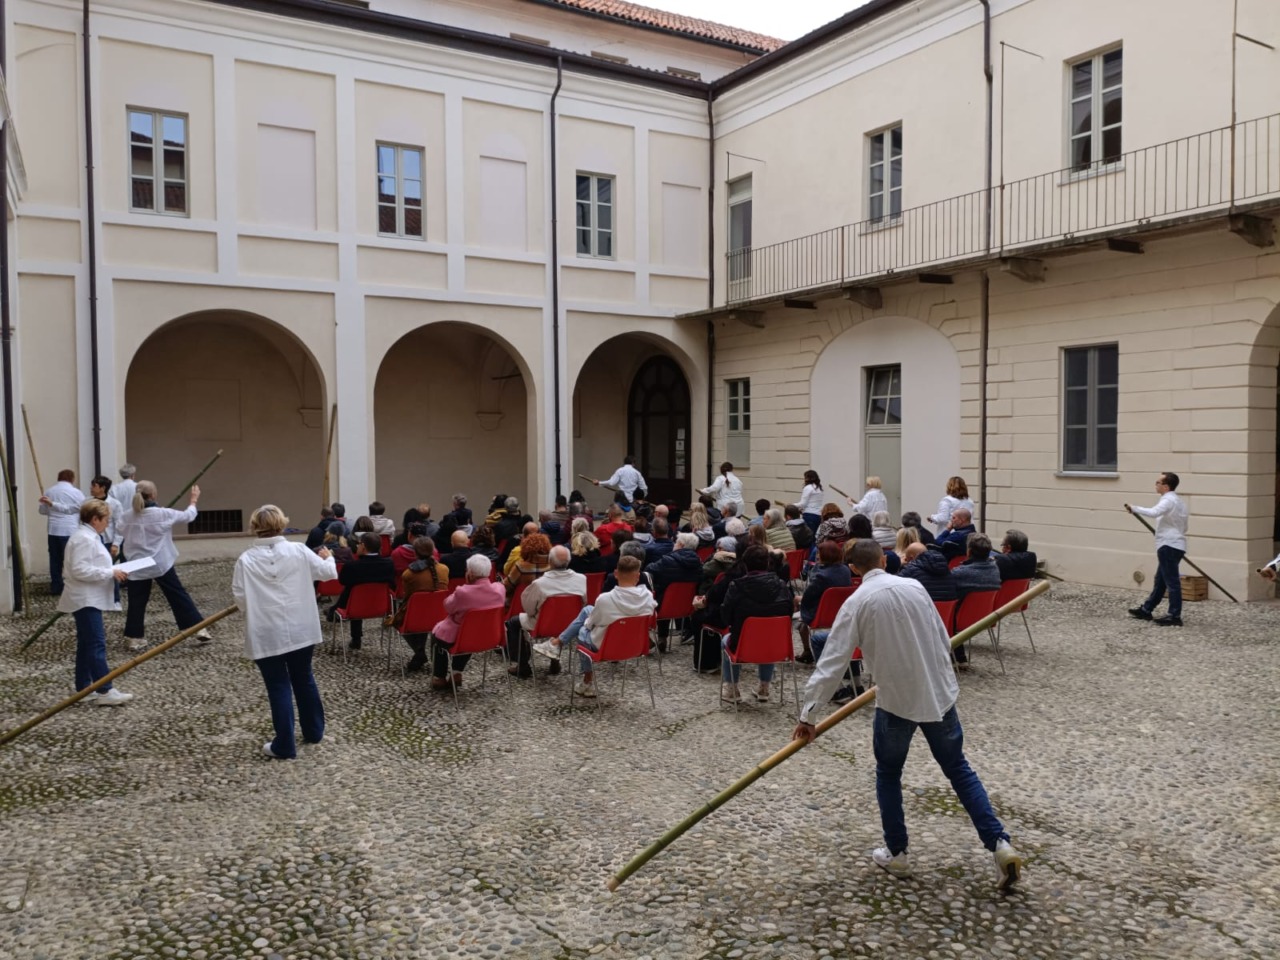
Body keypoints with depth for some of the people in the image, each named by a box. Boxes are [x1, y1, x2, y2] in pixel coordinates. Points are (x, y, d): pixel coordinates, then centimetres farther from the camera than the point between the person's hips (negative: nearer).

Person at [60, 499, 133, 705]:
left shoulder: (88, 536, 16)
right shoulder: (84, 538, -18)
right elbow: (80, 570, -25)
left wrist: (112, 571, 9)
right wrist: (111, 573, -21)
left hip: (90, 598, 11)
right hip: (85, 600, -11)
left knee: (86, 644, 13)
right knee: (96, 644, -11)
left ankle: (83, 689, 19)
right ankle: (105, 691, -12)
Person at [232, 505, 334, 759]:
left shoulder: (246, 560, -9)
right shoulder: (299, 551, -6)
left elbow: (240, 599, -7)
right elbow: (328, 572, 5)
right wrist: (327, 558, 27)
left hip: (266, 634, -2)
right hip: (301, 630, 2)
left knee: (278, 687, 5)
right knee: (304, 679, 19)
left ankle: (284, 746, 10)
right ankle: (314, 731, 33)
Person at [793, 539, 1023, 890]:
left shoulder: (857, 602, -9)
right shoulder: (914, 587, 2)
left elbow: (832, 661, -12)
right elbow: (944, 641, 9)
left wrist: (808, 713, -9)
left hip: (897, 698, -3)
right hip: (940, 693, 3)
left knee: (888, 775, 18)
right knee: (958, 769, 17)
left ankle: (897, 853, 23)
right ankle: (1000, 844, 9)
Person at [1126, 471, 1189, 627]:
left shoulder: (1168, 500, -13)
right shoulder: (1178, 501, 19)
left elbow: (1153, 512, -34)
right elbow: (1183, 527, 26)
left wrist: (1134, 508, -27)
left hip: (1169, 546, -11)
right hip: (1175, 545, 11)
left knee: (1171, 582, -8)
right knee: (1160, 580, 17)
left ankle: (1175, 616, -7)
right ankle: (1146, 609, 26)